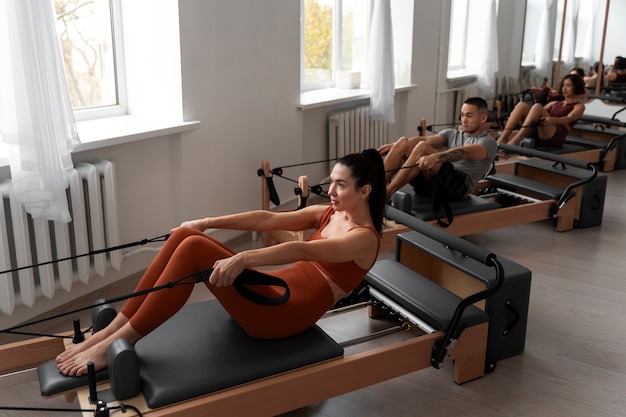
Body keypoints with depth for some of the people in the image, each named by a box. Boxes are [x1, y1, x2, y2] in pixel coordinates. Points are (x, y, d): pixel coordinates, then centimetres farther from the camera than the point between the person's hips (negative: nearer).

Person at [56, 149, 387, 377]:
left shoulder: (365, 238, -9)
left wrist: (243, 258, -40)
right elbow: (268, 220, 9)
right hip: (275, 290, 8)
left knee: (194, 249, -25)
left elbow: (302, 251, -27)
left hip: (287, 312, -8)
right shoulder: (328, 214, 16)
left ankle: (117, 344, -17)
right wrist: (207, 223, 2)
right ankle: (109, 331, -10)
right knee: (184, 236, -13)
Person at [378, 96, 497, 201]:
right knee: (403, 142, -16)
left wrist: (434, 157, -38)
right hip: (430, 183, 6)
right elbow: (425, 139, 8)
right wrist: (394, 145, -9)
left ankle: (386, 193, -32)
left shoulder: (488, 142, 5)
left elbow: (463, 153, -18)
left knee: (422, 147, -29)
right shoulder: (452, 134, 26)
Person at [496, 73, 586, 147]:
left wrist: (552, 120, -31)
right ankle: (503, 138, -30)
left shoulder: (579, 106, 12)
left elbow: (568, 119, -9)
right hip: (538, 132, 6)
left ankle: (516, 141, -44)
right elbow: (539, 113, 20)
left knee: (537, 107, -28)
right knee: (522, 105, -14)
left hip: (556, 137, -6)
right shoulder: (555, 103, 31)